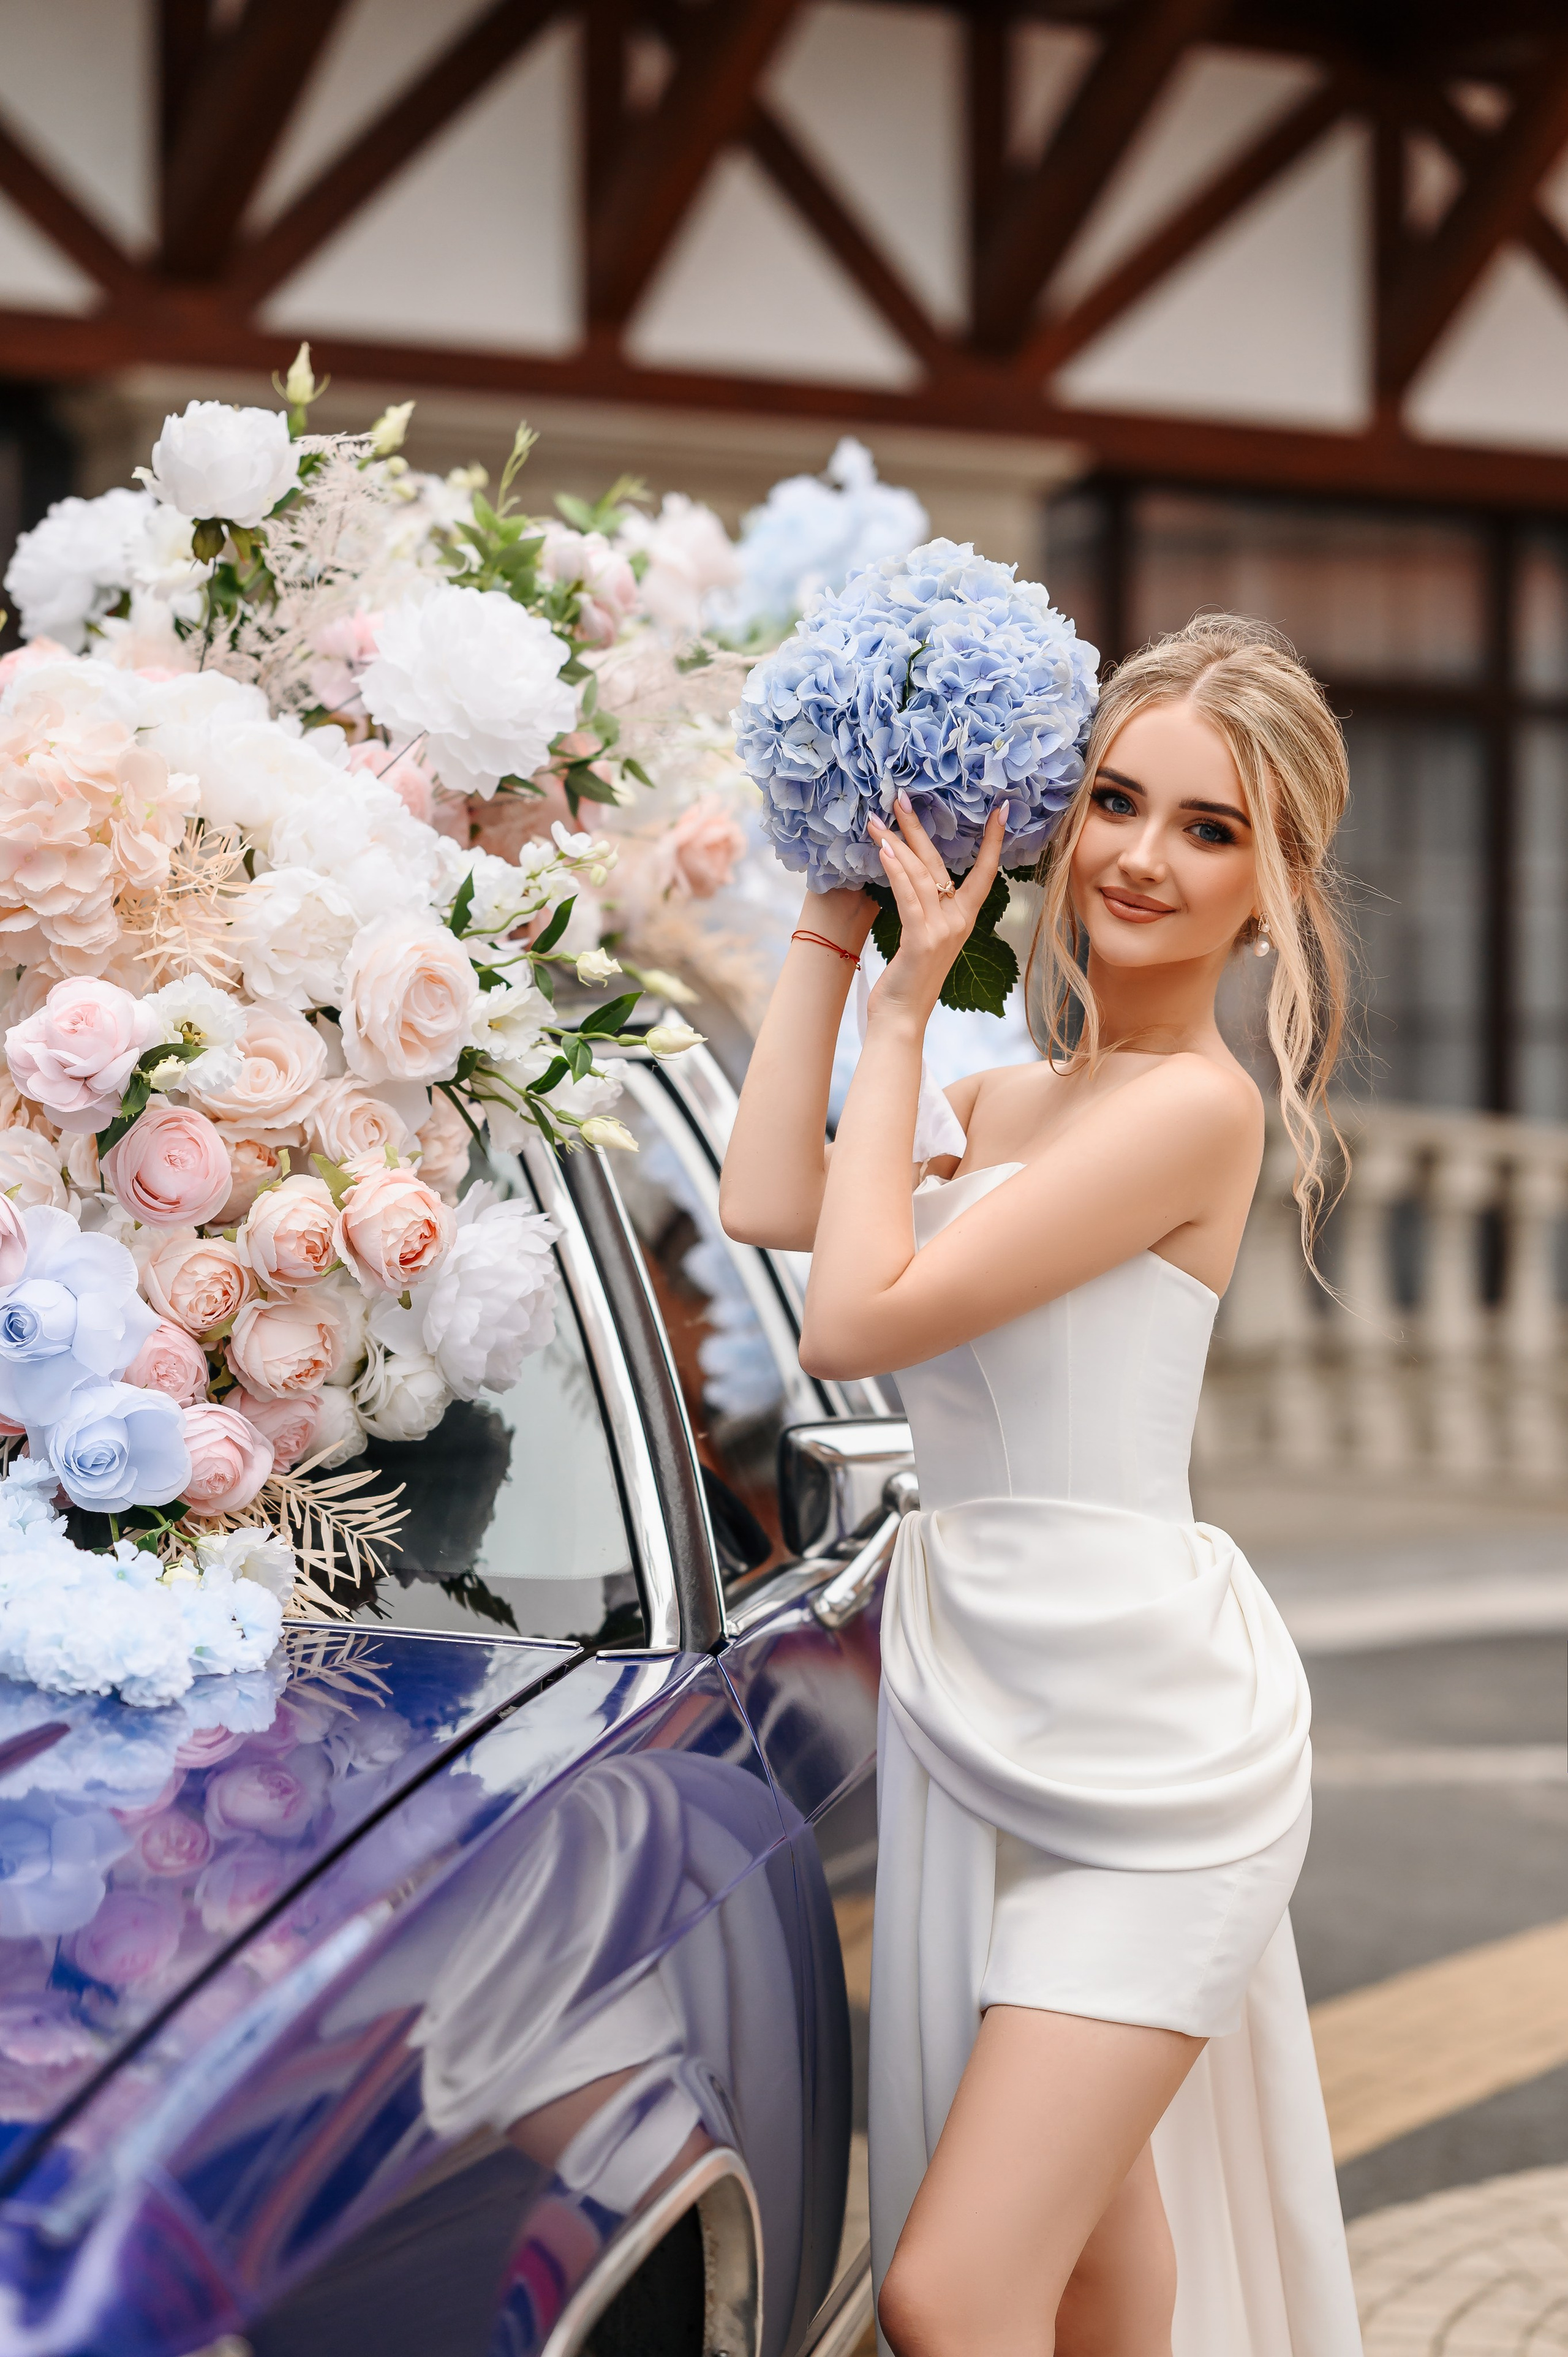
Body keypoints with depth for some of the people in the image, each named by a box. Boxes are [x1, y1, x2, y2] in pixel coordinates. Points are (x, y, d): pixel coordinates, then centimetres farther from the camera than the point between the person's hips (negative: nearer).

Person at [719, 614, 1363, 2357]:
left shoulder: (1196, 1107, -14)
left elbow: (856, 1317, -18)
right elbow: (769, 1204, -1)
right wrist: (833, 918, 4)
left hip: (1145, 1755, -8)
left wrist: (902, 1009, -11)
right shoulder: (1011, 1103, 13)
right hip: (984, 1732, 8)